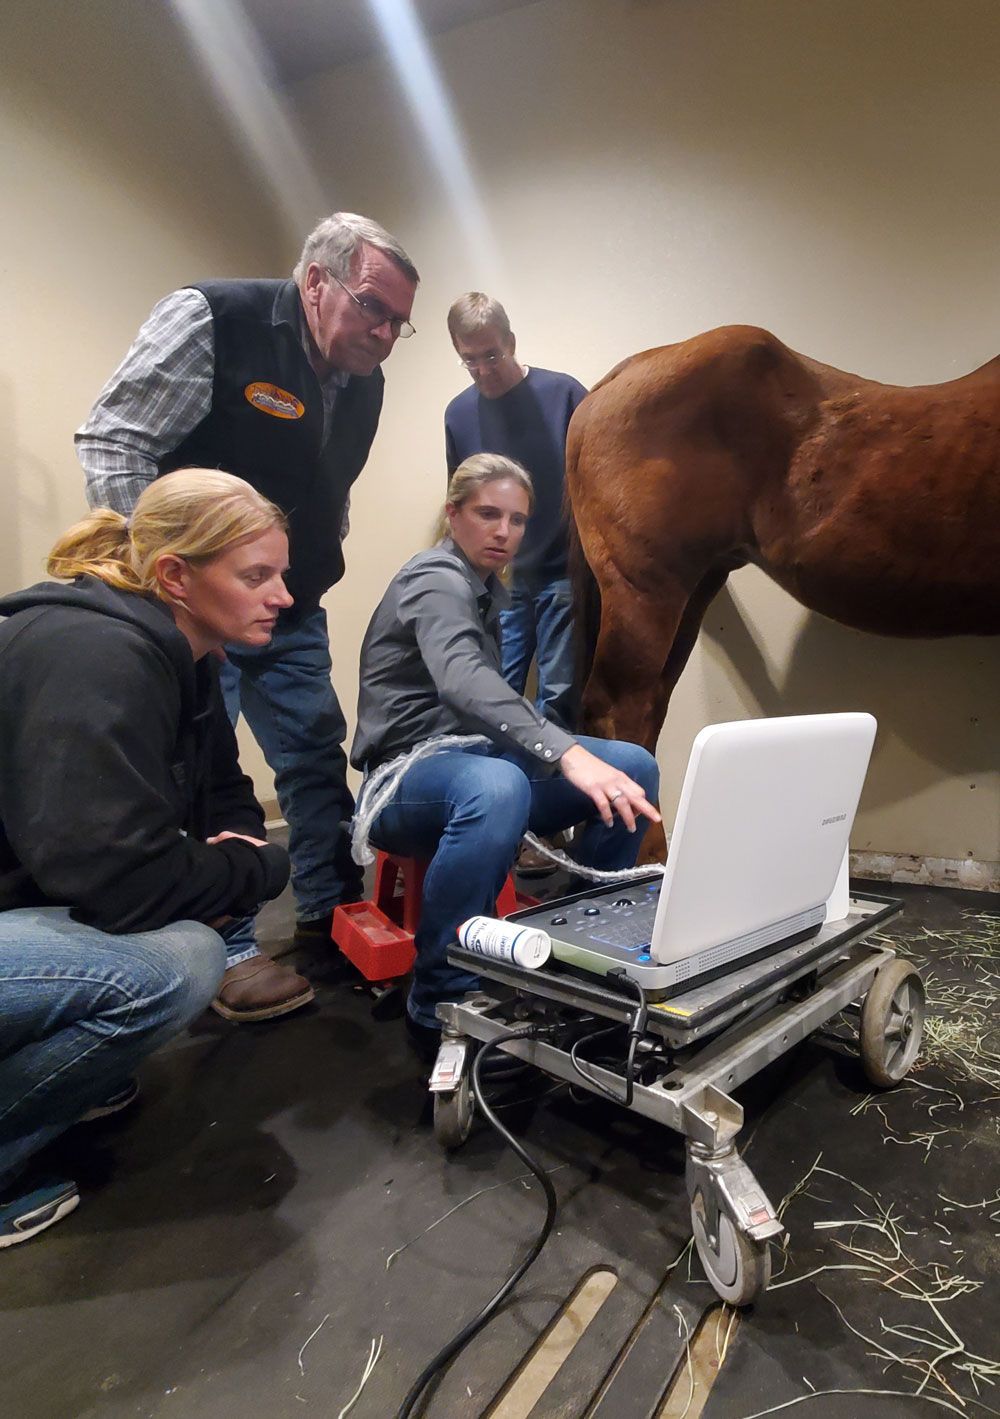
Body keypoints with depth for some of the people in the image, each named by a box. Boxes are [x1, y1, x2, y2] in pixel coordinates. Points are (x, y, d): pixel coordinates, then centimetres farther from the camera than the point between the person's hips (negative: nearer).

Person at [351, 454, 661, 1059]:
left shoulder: (490, 588, 14)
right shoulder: (436, 579, -14)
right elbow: (463, 680, -35)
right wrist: (567, 754, -49)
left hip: (474, 761, 8)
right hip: (408, 780, -8)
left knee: (635, 766, -9)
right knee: (496, 787, -42)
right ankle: (440, 1003, -25)